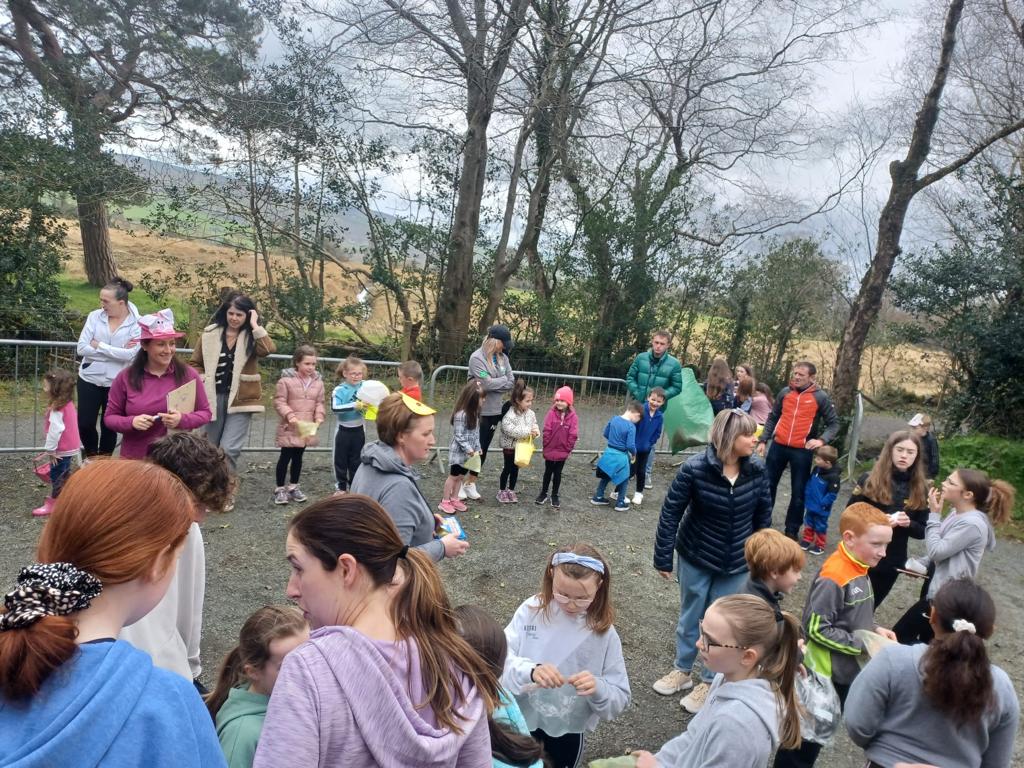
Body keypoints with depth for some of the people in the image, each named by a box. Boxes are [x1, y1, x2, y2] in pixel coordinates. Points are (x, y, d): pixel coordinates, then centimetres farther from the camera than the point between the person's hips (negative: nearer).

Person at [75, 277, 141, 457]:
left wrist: (99, 345, -15)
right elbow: (82, 348, -10)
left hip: (116, 383, -2)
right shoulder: (94, 316, -4)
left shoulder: (136, 323, -11)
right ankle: (91, 455, 36)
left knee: (109, 426, 11)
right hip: (89, 379, 2)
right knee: (85, 424, 7)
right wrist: (117, 352, -16)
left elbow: (130, 354, -21)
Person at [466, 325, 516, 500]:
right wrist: (503, 380, -7)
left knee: (483, 449, 13)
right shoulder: (477, 357, -14)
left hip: (495, 410, 6)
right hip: (478, 411, -6)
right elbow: (487, 383, -22)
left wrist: (494, 384, -12)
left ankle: (471, 484, 24)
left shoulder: (503, 357, 5)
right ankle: (458, 483, 14)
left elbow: (511, 383, 1)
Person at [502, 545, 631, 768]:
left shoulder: (603, 632, -18)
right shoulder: (531, 610, -18)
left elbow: (619, 699, -14)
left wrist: (598, 689, -34)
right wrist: (530, 671, -39)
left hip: (568, 726, 0)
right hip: (522, 715, 0)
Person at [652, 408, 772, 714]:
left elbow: (763, 516, 0)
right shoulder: (695, 469, -23)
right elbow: (671, 513, -15)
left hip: (736, 564, 1)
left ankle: (709, 683, 32)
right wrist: (663, 558, -11)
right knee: (690, 616, 18)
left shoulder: (757, 471, -13)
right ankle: (681, 671, 40)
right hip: (696, 558, -1)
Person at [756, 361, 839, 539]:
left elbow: (834, 424, 0)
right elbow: (772, 418, 12)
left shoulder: (821, 397, -4)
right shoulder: (784, 392, 4)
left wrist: (822, 440, -16)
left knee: (798, 493, 6)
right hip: (778, 446, 3)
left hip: (802, 451, -2)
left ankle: (791, 531, 19)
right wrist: (763, 440, 6)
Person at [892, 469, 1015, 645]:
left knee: (899, 637, -5)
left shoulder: (972, 524, -24)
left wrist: (934, 515, -16)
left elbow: (937, 551, -22)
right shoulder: (957, 513, 3)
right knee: (923, 641, 18)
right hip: (935, 585, 9)